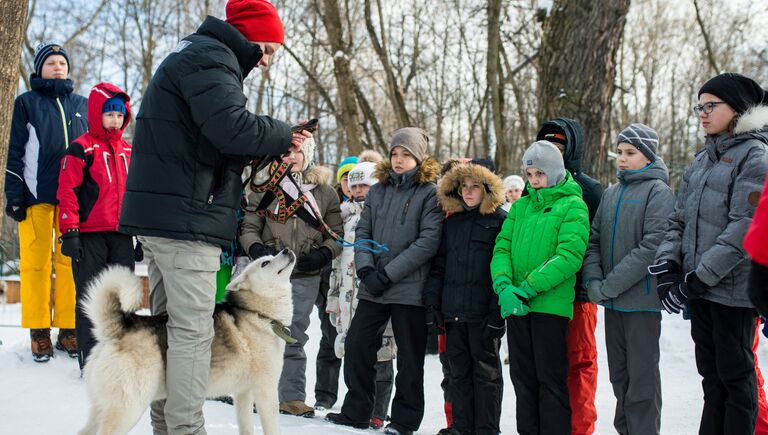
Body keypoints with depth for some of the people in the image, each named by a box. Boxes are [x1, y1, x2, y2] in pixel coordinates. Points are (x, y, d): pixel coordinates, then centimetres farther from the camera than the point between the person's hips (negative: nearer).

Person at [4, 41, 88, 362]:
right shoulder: (27, 103, 9)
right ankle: (39, 332, 2)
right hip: (37, 194, -2)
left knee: (71, 261, 0)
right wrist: (14, 196, -3)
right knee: (36, 262, -2)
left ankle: (68, 329, 5)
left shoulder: (82, 105, 16)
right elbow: (16, 152, 5)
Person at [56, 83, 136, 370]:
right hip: (90, 235, -5)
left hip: (121, 236, 5)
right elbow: (68, 191, -8)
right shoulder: (81, 149, -4)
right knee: (90, 296, 2)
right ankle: (89, 356, 9)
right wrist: (69, 232, -13)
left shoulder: (128, 151, 14)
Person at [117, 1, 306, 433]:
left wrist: (273, 148, 8)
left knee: (169, 324, 13)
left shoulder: (192, 56, 24)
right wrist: (284, 136, -8)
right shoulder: (211, 57, -10)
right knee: (193, 330, -8)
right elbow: (232, 126, -25)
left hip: (160, 215, 10)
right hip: (186, 216, -10)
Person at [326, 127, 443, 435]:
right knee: (357, 345, 5)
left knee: (409, 357, 5)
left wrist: (387, 273, -16)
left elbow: (428, 241, -13)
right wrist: (366, 268, -8)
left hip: (410, 288, -5)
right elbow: (362, 232, 11)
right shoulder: (378, 191, 12)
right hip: (373, 288, 5)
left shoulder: (430, 193, -5)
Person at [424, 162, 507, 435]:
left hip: (483, 313, -5)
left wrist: (498, 312, -15)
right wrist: (432, 304, 8)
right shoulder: (451, 222, 15)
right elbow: (438, 265, 16)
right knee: (459, 372, 10)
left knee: (486, 370, 3)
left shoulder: (500, 221, -2)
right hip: (453, 311, 6)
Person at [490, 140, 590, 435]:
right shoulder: (520, 206, 15)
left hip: (551, 303, -5)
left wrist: (528, 288, -18)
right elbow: (502, 248, 8)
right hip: (515, 304, 6)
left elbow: (569, 256, -14)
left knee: (550, 377, -1)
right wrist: (504, 286, -11)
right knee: (523, 377, 12)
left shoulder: (572, 206, -2)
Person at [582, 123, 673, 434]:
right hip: (612, 301, 7)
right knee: (618, 373, 14)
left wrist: (609, 285, -17)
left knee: (642, 375, -2)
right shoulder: (611, 193, 14)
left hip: (642, 299, -6)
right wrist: (593, 281, -8)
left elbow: (652, 246, -16)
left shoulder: (658, 191, -7)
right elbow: (594, 240, 10)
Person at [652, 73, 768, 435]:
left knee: (735, 374, 1)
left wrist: (697, 278, -18)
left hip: (733, 287, -7)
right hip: (698, 287, 7)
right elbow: (679, 219, 14)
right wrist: (668, 263, -3)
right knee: (710, 373, 13)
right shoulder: (701, 161, 15)